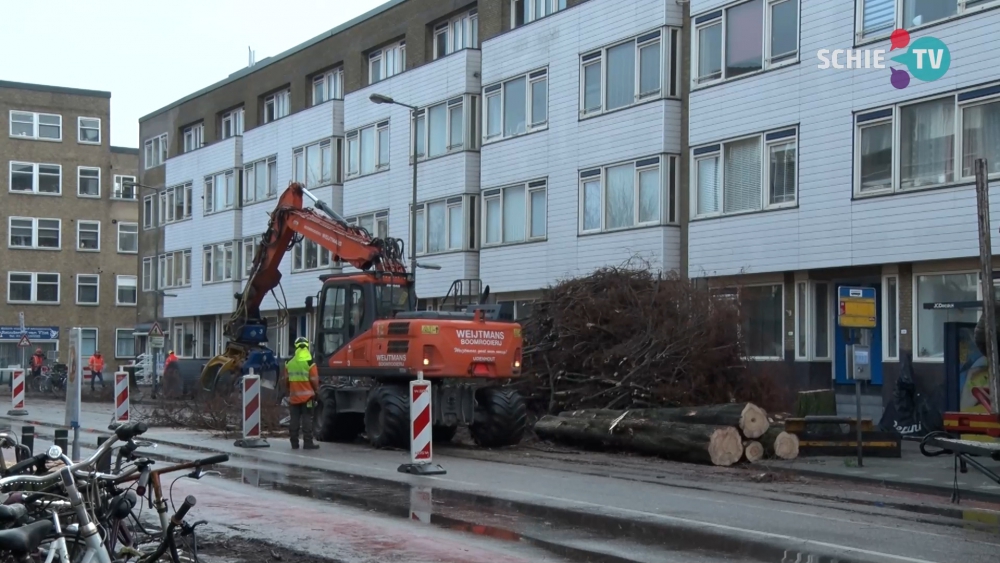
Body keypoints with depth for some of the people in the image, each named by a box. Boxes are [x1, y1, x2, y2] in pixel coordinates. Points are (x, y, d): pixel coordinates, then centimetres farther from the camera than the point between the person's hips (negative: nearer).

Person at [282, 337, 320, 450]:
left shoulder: (289, 364, 2)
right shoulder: (310, 364, -11)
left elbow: (286, 380, 9)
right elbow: (314, 381, -8)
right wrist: (316, 392, 9)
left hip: (293, 397, 4)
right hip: (307, 397, -4)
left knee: (294, 420, 8)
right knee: (307, 420, -2)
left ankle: (294, 443, 11)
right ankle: (307, 442, -4)